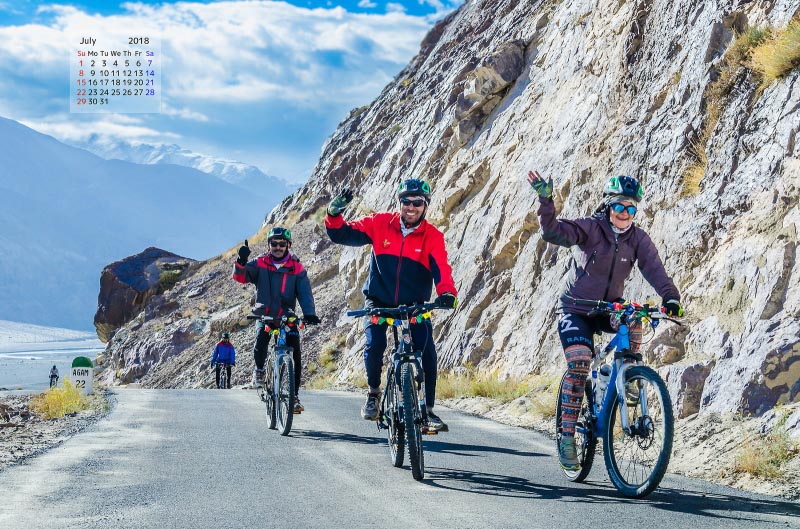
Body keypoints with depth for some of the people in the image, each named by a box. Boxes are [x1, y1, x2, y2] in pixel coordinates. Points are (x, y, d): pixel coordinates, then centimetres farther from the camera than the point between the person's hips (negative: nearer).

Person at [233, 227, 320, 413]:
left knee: (295, 353, -10)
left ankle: (294, 395, -1)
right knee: (261, 339, -28)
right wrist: (241, 262, -34)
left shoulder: (296, 268, 0)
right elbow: (240, 276, -12)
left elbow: (305, 292, -8)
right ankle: (259, 368, 5)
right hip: (265, 314, -1)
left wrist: (309, 314, -24)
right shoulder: (260, 264, 0)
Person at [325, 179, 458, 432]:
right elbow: (342, 235, -6)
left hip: (414, 305, 0)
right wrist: (334, 214, -27)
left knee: (427, 352, -16)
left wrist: (447, 292, -42)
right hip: (379, 301, 0)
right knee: (374, 346, -21)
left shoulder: (432, 236, -8)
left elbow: (440, 267, -22)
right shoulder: (381, 224, -6)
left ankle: (428, 410, -3)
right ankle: (373, 392, 8)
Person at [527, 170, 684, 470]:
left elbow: (655, 271, -17)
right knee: (578, 366, -20)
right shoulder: (591, 228, -14)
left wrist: (671, 298, -35)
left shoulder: (638, 239, -5)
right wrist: (545, 200, -41)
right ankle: (567, 436, -13)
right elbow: (553, 232, -27)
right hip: (577, 310, -3)